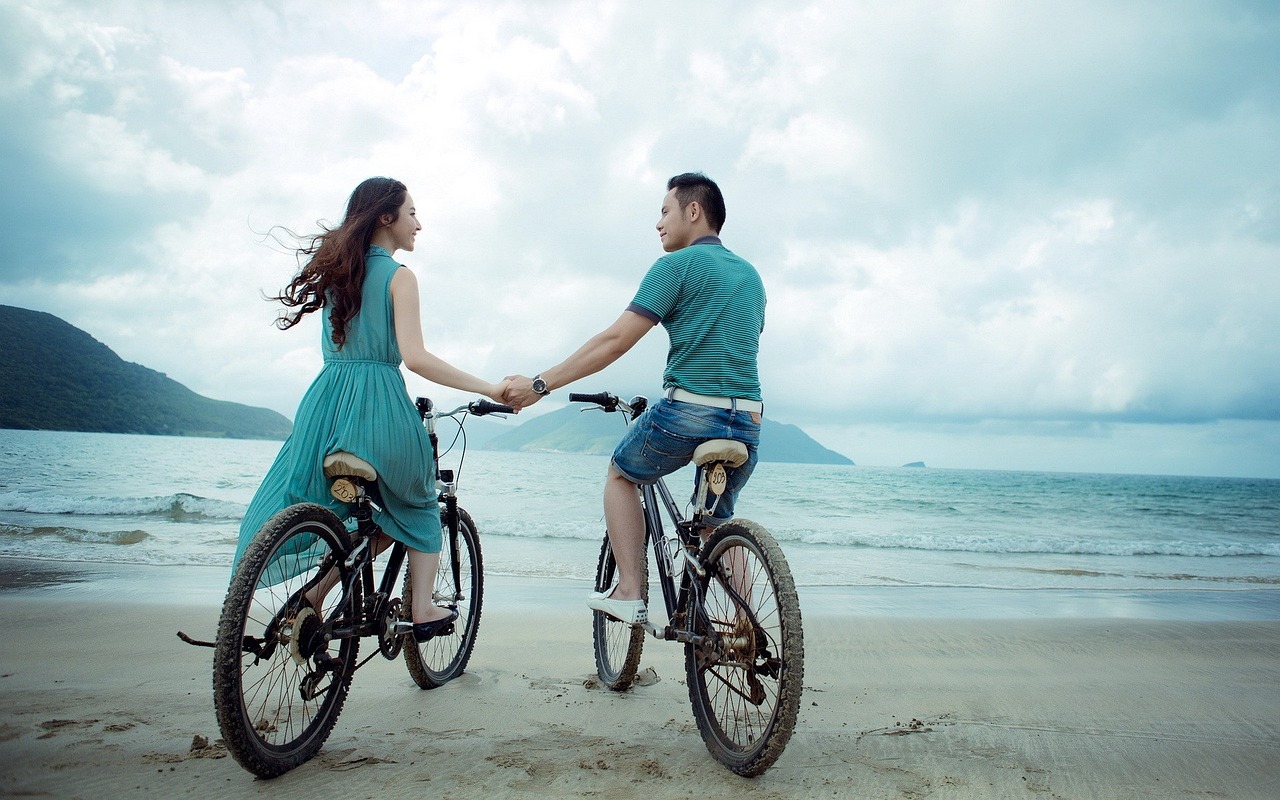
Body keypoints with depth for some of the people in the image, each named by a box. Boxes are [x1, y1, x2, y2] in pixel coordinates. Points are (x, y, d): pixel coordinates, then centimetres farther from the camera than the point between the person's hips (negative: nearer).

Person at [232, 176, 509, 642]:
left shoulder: (337, 269, 16)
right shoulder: (398, 276, -4)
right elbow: (414, 357, -15)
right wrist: (489, 389, -15)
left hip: (326, 400, 6)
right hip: (378, 405, -6)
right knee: (418, 504, 18)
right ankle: (423, 610, 14)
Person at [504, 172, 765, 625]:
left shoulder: (677, 265, -4)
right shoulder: (751, 275, 18)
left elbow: (615, 341, -10)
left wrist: (539, 385, -7)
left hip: (689, 412, -6)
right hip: (748, 422, 6)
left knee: (621, 475, 21)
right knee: (718, 520, 25)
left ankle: (629, 593, 13)